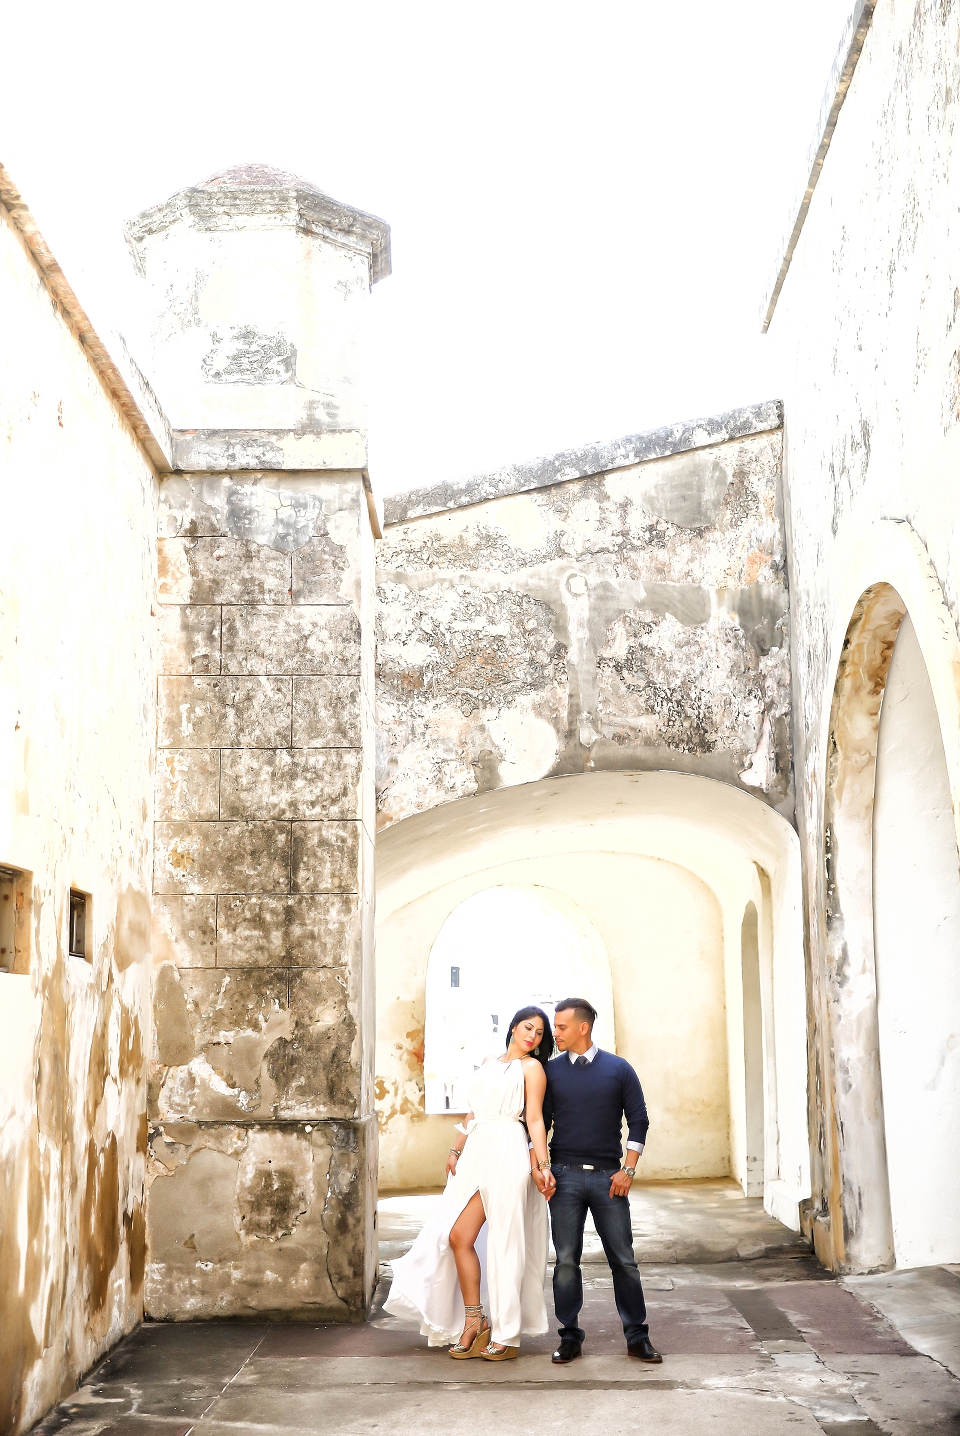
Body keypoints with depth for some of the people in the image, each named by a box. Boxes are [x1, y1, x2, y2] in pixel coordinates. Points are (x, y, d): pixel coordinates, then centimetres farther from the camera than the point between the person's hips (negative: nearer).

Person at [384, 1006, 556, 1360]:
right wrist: (456, 1151, 16)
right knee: (457, 1236, -1)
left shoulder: (532, 1067, 3)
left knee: (504, 1241, -4)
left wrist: (543, 1166, -13)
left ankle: (507, 1334, 4)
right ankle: (473, 1321, 9)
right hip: (476, 1154, 6)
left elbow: (535, 1120, -5)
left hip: (507, 1154, -6)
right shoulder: (490, 1064, 20)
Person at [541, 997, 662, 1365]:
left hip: (608, 1176, -1)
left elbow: (638, 1120, 5)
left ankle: (637, 1335, 11)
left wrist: (628, 1170, -3)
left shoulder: (618, 1069, 4)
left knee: (623, 1259, 2)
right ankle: (570, 1336, 11)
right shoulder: (551, 1071, 6)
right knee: (566, 1260, 2)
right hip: (564, 1176, 1)